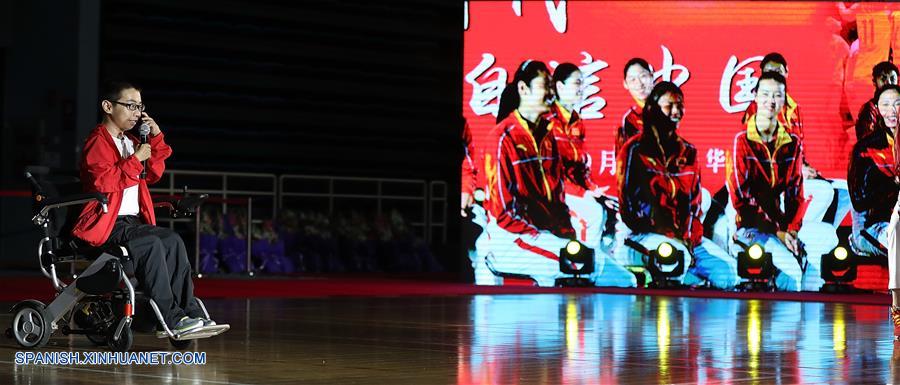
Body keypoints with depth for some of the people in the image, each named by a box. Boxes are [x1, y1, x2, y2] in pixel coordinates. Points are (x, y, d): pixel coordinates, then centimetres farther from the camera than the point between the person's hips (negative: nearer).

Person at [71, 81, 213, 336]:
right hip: (107, 223, -8)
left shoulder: (131, 142, 21)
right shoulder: (98, 142, -6)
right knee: (150, 244, -31)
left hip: (133, 220, 8)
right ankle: (172, 318, -32)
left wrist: (156, 139, 12)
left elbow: (152, 175, 22)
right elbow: (102, 182, -20)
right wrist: (135, 160, -19)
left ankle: (189, 312, -17)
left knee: (173, 242, -15)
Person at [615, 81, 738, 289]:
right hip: (643, 235, -6)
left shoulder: (688, 151, 16)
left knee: (729, 271, -12)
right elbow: (630, 202, -8)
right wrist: (673, 239, -14)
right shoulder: (635, 149, -1)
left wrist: (689, 238, -7)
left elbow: (694, 202, 12)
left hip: (685, 236, 6)